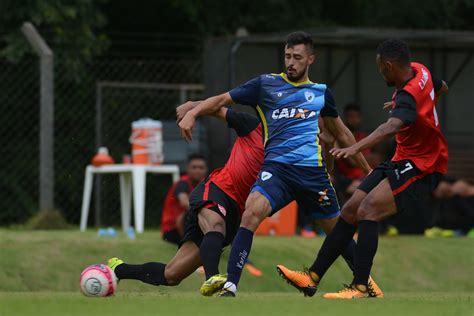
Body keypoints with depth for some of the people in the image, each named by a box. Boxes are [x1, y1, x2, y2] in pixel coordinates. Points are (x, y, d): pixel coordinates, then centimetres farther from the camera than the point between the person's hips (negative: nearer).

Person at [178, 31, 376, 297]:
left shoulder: (321, 92, 15)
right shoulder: (266, 84, 8)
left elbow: (342, 134, 27)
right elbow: (222, 100, 7)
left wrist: (367, 169, 30)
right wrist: (192, 112, -11)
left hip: (313, 170, 2)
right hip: (277, 168, -2)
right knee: (252, 212, -27)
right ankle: (230, 286, -27)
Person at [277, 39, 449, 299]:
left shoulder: (409, 95, -27)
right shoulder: (419, 71, 1)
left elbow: (393, 126, -47)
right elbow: (441, 87, 24)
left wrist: (356, 148, -61)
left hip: (421, 168, -10)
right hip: (404, 161, 10)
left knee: (368, 211, -26)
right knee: (350, 211, 4)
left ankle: (360, 288, -28)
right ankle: (313, 277, 7)